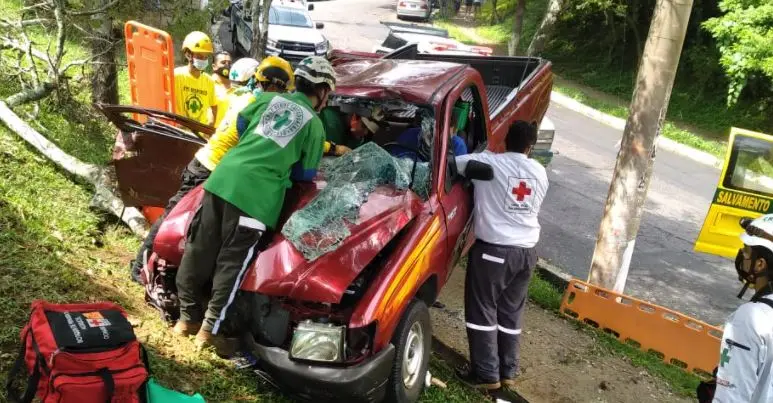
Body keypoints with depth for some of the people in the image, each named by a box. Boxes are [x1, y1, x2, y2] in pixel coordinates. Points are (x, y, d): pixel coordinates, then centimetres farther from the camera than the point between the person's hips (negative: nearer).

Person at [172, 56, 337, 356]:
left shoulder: (268, 98, 18)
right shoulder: (314, 124, 7)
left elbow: (241, 124, 28)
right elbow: (305, 174, 10)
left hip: (223, 177, 5)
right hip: (256, 195, -5)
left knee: (199, 251, 14)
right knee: (231, 263, 3)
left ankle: (188, 318, 28)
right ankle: (211, 330, 11)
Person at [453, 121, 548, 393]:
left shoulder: (487, 162, -7)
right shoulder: (540, 172, 9)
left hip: (494, 250, -5)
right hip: (526, 252, 6)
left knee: (482, 312, 6)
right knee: (512, 314, 15)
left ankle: (487, 375, 11)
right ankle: (508, 373, 24)